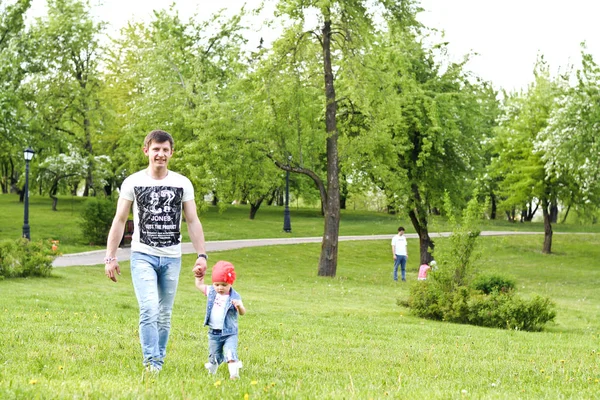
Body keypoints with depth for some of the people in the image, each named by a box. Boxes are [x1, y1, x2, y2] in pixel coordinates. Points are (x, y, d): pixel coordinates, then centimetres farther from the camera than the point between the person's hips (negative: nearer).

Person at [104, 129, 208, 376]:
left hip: (172, 258, 2)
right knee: (149, 310, -17)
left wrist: (202, 255, -2)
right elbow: (119, 221, 3)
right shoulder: (132, 182, 1)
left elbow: (192, 222, 6)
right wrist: (110, 257, -3)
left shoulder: (182, 184, 5)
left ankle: (159, 361, 18)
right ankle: (150, 363, -15)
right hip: (142, 255, -2)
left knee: (164, 316, 8)